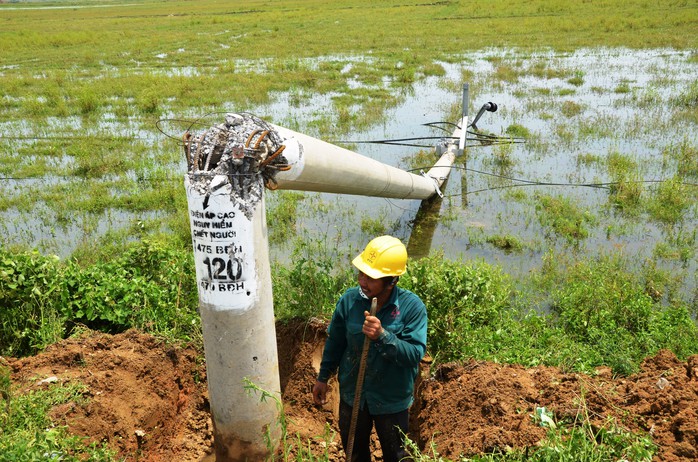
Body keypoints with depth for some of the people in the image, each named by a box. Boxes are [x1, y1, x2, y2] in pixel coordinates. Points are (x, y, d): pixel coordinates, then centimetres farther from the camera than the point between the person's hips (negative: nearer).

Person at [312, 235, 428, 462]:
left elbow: (415, 354, -26)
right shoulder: (349, 300, -15)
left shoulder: (412, 307, -23)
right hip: (352, 393, 3)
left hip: (392, 400, -2)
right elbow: (335, 343, 0)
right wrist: (323, 378, 9)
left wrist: (382, 336, -40)